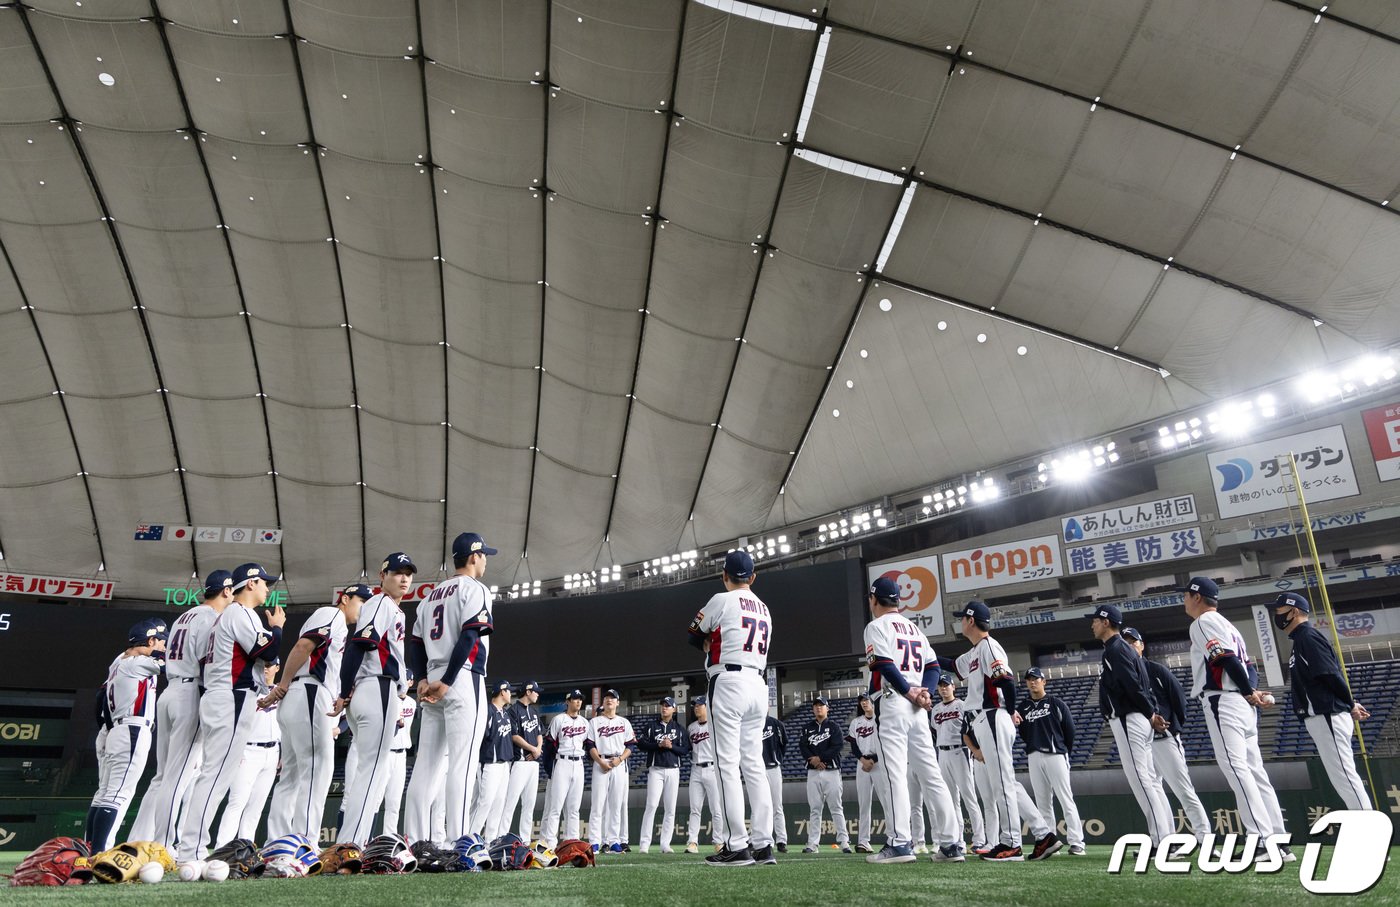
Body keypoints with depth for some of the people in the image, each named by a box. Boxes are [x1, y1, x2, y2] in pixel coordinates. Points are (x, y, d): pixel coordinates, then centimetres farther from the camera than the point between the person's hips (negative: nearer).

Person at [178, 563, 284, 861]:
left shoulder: (229, 614, 23)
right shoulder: (241, 613, -8)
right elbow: (268, 650, -17)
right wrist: (277, 627, -1)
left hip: (218, 699, 11)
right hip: (232, 701, -11)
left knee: (211, 775, 12)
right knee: (216, 775, -12)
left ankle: (191, 848, 15)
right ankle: (192, 852, -13)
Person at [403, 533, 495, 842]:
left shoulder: (433, 595, 21)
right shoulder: (474, 588, -3)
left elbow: (415, 644, 16)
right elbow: (469, 636, -17)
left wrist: (423, 680, 5)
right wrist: (446, 682, -17)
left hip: (432, 685, 8)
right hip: (463, 681, -8)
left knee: (426, 766, 8)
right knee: (463, 764, -10)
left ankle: (414, 841, 8)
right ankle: (459, 844, -13)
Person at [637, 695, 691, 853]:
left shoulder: (680, 729, 11)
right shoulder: (652, 727, 10)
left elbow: (685, 750, 6)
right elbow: (641, 744, 2)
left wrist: (671, 746, -10)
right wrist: (658, 745, -11)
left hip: (673, 770, 2)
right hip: (655, 769, -2)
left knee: (670, 809, 1)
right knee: (651, 805, -11)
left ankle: (665, 844, 6)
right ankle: (645, 843, -9)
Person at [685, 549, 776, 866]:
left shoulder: (722, 600, -2)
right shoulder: (764, 609, 18)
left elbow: (694, 637, 8)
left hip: (729, 682, -7)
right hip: (759, 684, 7)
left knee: (728, 763, -6)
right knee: (754, 764, 8)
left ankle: (737, 846, -8)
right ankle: (763, 845, 7)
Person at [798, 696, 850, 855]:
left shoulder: (834, 727, 5)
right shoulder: (807, 728, 14)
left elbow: (836, 747, -7)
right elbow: (802, 747, 2)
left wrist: (819, 758, -12)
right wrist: (812, 759, -14)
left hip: (831, 771, -3)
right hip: (813, 772, 3)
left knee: (836, 808, -4)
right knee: (814, 809, 2)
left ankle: (844, 842, -1)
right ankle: (813, 844, 4)